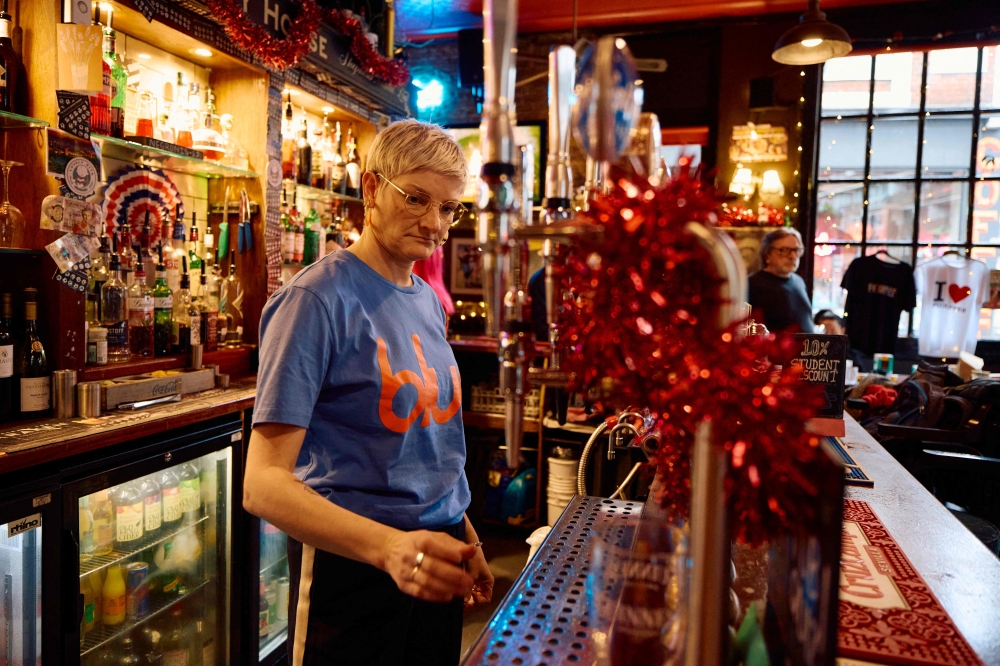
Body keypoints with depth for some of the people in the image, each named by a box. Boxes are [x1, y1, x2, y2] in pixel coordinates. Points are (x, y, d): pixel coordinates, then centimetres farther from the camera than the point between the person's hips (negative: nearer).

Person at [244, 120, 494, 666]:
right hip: (352, 559, -7)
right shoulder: (319, 297, -17)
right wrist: (389, 546, -35)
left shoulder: (429, 301, 6)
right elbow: (264, 483, -22)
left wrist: (466, 542, 17)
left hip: (435, 557, 7)